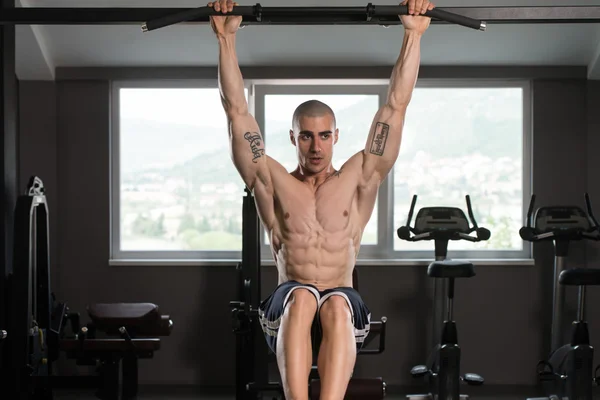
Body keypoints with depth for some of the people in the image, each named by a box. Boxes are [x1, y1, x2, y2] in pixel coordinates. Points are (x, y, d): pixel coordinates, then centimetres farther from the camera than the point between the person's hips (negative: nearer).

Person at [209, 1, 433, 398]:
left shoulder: (358, 180, 16)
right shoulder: (272, 182, 15)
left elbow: (396, 105, 11)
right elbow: (237, 110, 10)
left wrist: (413, 35, 6)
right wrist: (227, 39, 5)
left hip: (344, 311, 0)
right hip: (286, 314, 0)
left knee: (335, 305, -37)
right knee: (301, 298, -36)